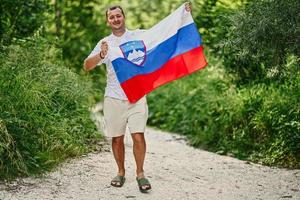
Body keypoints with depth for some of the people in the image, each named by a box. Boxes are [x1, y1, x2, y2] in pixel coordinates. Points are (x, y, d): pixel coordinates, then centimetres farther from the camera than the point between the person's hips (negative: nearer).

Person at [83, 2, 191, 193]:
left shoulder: (138, 35, 7)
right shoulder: (105, 43, 6)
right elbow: (87, 66, -2)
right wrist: (101, 55, -21)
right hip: (114, 98, 1)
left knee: (138, 136, -10)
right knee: (117, 138, 8)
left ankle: (140, 173, 2)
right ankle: (121, 172, 24)